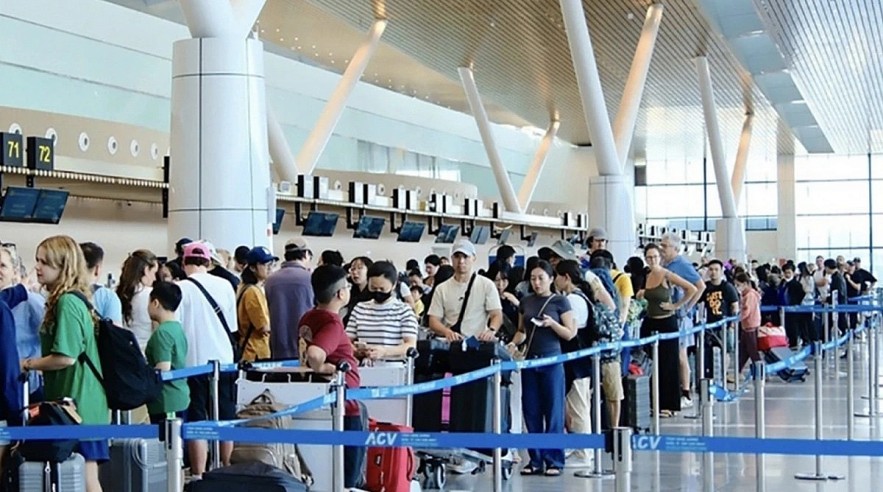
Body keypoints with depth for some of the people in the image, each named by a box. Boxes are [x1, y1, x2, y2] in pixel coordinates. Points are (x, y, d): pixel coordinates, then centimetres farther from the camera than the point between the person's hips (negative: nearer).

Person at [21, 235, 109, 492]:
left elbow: (66, 356, -21)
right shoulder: (67, 300, 13)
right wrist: (36, 364, 14)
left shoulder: (66, 302, -16)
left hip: (77, 404, -9)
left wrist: (29, 364, -7)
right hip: (79, 402, 9)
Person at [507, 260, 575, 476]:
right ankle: (535, 460, 11)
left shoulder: (560, 301, -1)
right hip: (530, 359, 4)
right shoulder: (526, 302, 11)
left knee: (553, 411, -1)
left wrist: (552, 323, -18)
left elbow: (570, 333, -3)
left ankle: (554, 461, 4)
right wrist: (514, 343, -1)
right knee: (531, 411, 4)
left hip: (551, 360, -4)